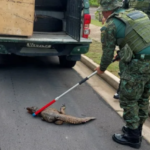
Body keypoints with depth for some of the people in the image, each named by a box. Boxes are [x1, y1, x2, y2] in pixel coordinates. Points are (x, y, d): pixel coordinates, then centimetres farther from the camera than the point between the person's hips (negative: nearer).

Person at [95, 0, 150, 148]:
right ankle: (136, 129, 37)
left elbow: (107, 54, 1)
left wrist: (101, 68, 21)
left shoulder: (110, 26, -4)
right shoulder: (138, 13, 15)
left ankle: (132, 137, 18)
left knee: (128, 100, 8)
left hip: (138, 65, -7)